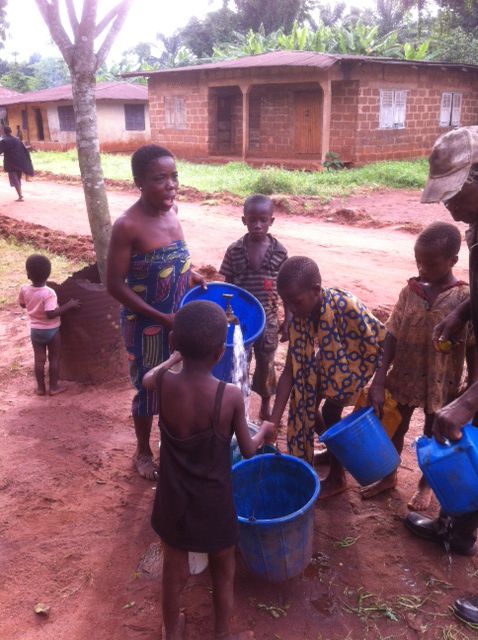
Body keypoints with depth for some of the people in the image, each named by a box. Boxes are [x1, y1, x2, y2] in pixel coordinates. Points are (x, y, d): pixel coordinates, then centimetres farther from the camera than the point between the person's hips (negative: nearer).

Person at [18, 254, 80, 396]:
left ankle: (40, 387, 21)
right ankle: (53, 387, 17)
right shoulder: (49, 293, -26)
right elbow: (51, 314, -30)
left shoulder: (24, 290, -10)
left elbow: (22, 304, 8)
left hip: (35, 330, 4)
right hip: (51, 330, -4)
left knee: (39, 359, 13)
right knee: (54, 359, 11)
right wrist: (69, 305, -24)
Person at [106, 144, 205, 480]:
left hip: (180, 317, 6)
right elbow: (115, 285, -20)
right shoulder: (127, 226, -24)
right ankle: (143, 451, 36)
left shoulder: (172, 210, -3)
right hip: (147, 325, -6)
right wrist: (162, 318, -21)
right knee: (149, 387, 11)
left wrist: (191, 274, -3)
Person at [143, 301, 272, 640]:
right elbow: (248, 451, -8)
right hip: (214, 504, -2)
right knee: (223, 574, 23)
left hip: (174, 501, 3)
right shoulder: (231, 396, -23)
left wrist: (180, 352, 24)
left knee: (175, 573, 24)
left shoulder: (164, 383, -16)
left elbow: (147, 378, 12)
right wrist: (265, 430, 13)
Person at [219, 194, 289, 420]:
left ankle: (266, 404, 33)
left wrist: (287, 320, 1)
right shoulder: (234, 251, -8)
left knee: (265, 363, 12)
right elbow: (227, 286, -1)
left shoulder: (279, 251, -6)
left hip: (268, 318, 0)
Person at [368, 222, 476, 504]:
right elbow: (393, 336, -7)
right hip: (404, 377, 3)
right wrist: (379, 380, -11)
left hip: (442, 383, -3)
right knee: (394, 428, 19)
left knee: (433, 436, 17)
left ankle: (426, 484, 41)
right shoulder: (410, 291, -8)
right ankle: (389, 475, 42)